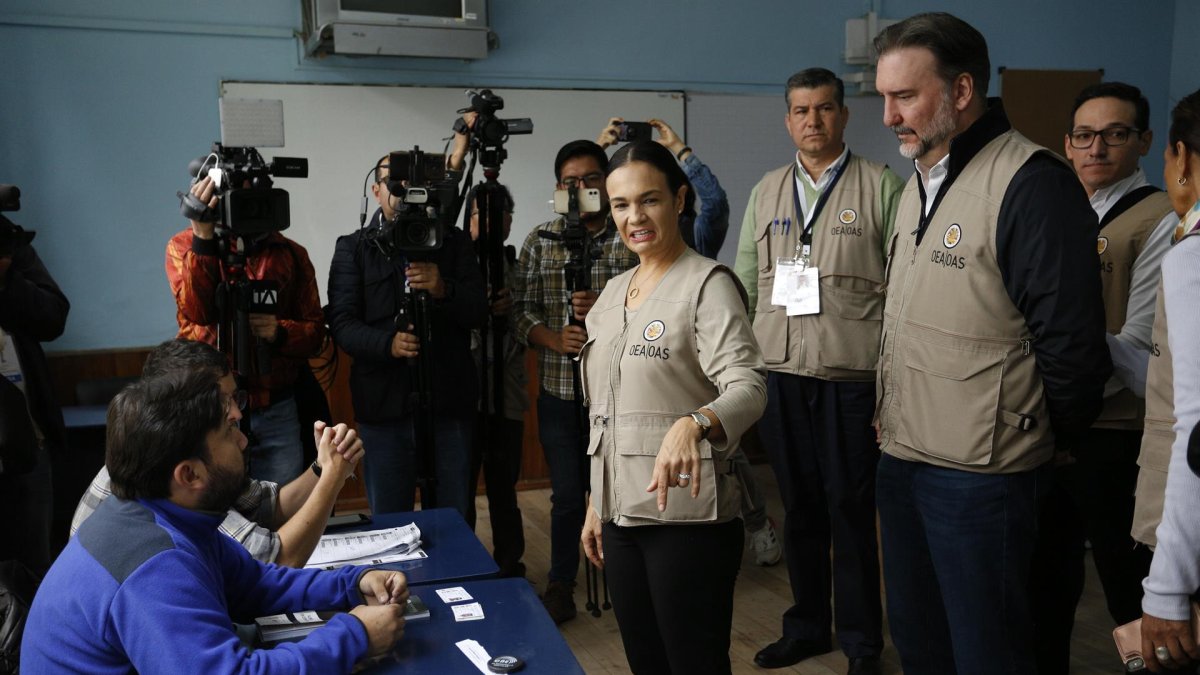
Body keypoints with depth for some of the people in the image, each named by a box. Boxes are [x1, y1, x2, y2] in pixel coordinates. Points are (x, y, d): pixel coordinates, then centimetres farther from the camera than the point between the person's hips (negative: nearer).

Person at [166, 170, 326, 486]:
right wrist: (203, 237, -24)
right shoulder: (184, 246, 4)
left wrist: (279, 332, -15)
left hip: (277, 413, 1)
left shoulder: (289, 253, 7)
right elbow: (196, 311, -15)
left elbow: (315, 333, 6)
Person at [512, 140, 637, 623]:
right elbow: (520, 310, 3)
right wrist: (555, 339, -15)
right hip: (560, 391, 1)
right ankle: (560, 589, 24)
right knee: (567, 494, 9)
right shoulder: (540, 242, 5)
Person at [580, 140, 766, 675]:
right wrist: (596, 504, 16)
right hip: (621, 514, 7)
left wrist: (691, 424, -42)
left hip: (687, 516, -7)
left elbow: (747, 386, -23)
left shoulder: (707, 284, -9)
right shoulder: (614, 293, 12)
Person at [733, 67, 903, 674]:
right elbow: (746, 284, 14)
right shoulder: (766, 192, 12)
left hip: (851, 378, -4)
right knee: (799, 508, 14)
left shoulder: (880, 186, -1)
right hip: (779, 375, 4)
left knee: (851, 511, 4)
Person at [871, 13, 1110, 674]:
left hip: (980, 472, -8)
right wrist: (890, 411, 12)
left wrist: (1043, 442, -3)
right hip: (900, 455, 8)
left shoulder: (1032, 183, -16)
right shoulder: (919, 182, 12)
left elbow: (1070, 342, -16)